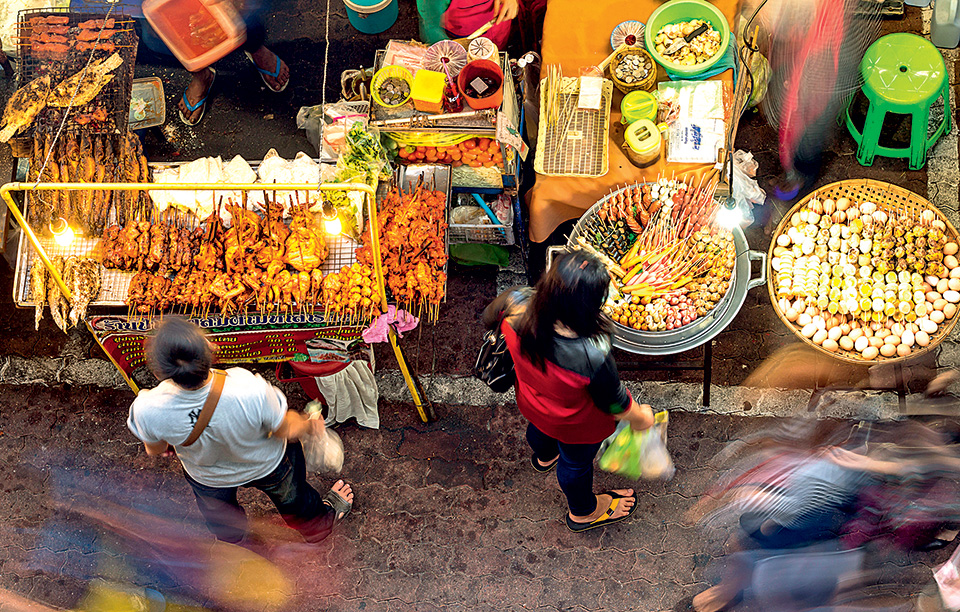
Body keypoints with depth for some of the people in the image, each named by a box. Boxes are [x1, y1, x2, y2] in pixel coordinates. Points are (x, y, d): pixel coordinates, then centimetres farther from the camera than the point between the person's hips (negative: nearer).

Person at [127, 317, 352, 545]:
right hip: (268, 467, -1)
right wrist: (309, 424, 1)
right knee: (290, 494, 34)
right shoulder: (252, 391, -46)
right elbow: (286, 431, -24)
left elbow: (155, 450, -14)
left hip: (207, 477, 1)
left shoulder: (147, 410, -40)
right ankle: (318, 522, 66)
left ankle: (233, 542, 71)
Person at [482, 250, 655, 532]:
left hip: (531, 403, 5)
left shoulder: (515, 305, -36)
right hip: (576, 426, -4)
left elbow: (490, 318, -9)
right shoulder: (593, 357, -46)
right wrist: (641, 418, -3)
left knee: (540, 429, 40)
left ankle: (544, 456, 77)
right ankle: (583, 512, 62)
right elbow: (616, 406, -25)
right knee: (576, 462, 28)